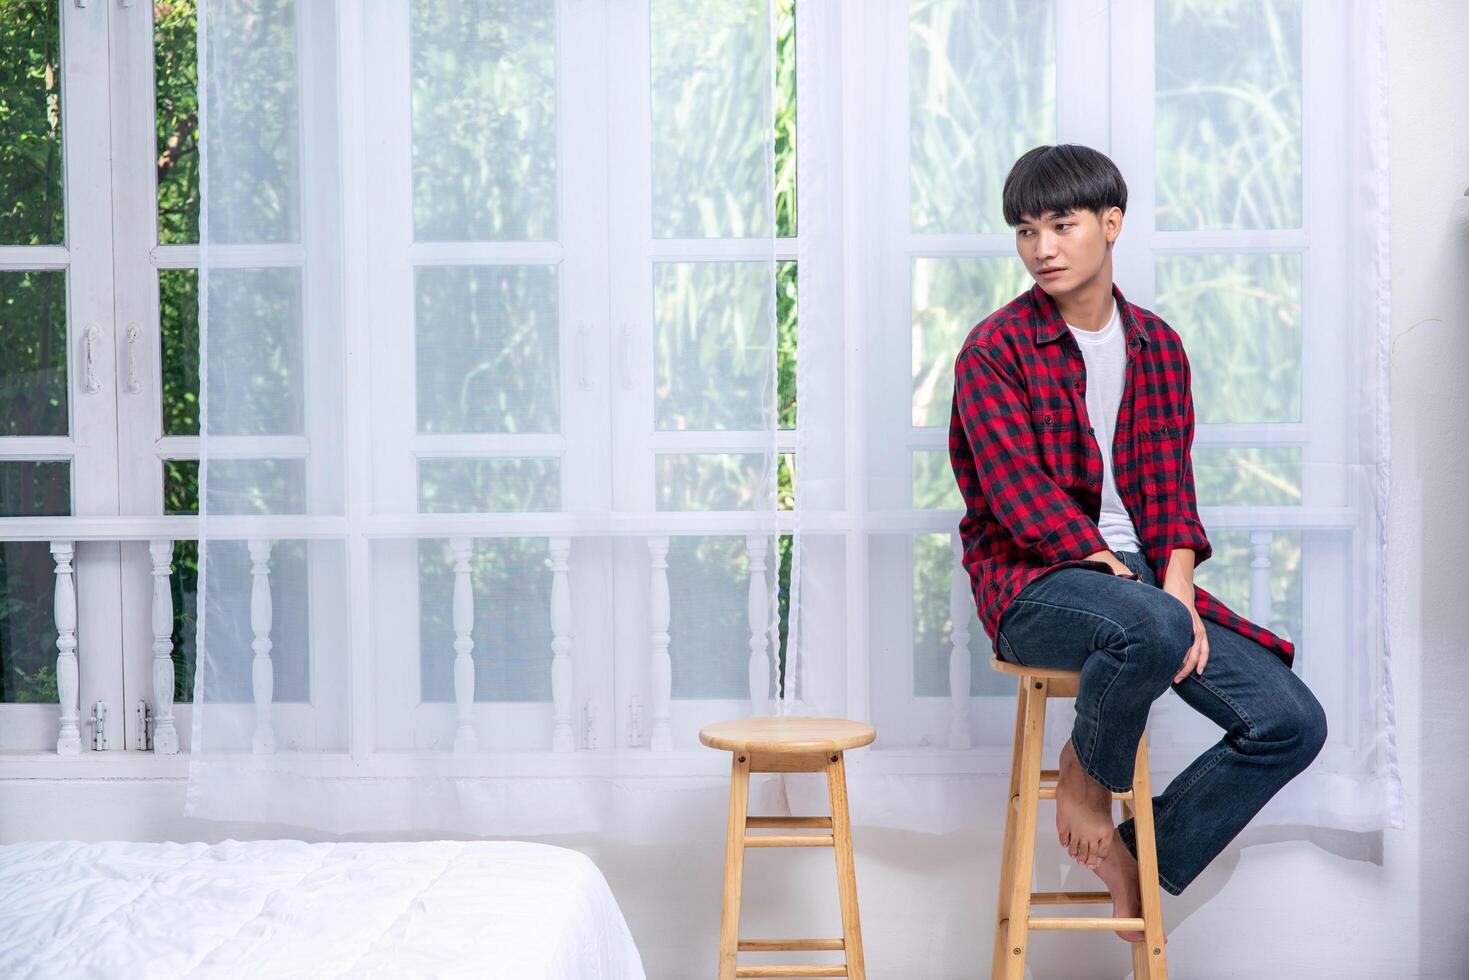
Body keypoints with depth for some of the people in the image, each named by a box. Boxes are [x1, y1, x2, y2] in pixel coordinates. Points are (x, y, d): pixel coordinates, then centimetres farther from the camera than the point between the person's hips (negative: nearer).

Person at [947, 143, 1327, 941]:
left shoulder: (1157, 346, 12)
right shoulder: (994, 350, -4)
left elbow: (1170, 483, 7)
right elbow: (1020, 489, -14)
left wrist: (1178, 588, -11)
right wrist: (1113, 573, -23)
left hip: (1142, 578, 6)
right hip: (1034, 580, -6)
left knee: (1293, 722, -10)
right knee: (1153, 629, -39)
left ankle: (1144, 860, 6)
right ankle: (1087, 775, -7)